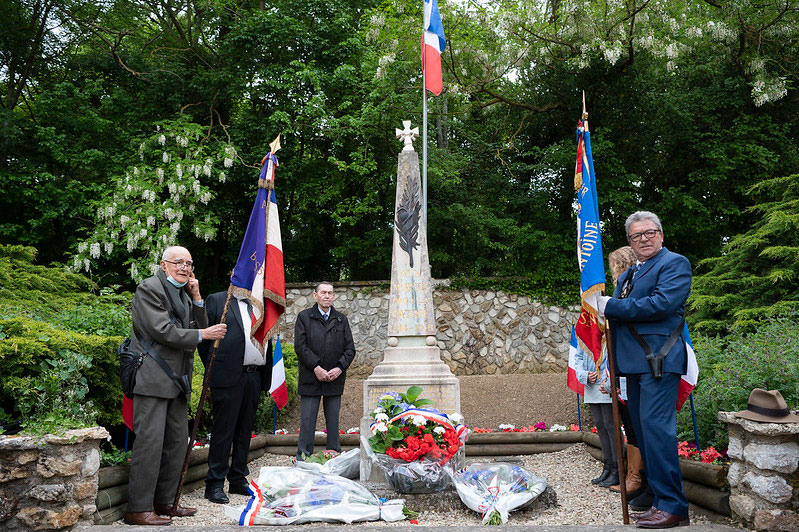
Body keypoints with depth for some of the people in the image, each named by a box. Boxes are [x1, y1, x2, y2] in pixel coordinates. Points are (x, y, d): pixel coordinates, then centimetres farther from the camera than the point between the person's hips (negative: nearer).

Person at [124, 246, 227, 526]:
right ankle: (138, 509, 1)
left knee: (178, 440, 12)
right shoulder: (149, 288, -7)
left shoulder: (184, 294, 18)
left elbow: (201, 327, 13)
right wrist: (202, 334, -12)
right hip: (152, 377, -9)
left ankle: (164, 501, 23)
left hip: (177, 380, 9)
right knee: (150, 441, -8)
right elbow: (162, 331, -17)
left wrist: (196, 298, 3)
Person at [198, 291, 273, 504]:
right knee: (223, 430, -2)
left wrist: (265, 378, 11)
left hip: (254, 377, 6)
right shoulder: (216, 300, 2)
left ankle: (238, 480, 21)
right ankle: (214, 484, 7)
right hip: (229, 377, -5)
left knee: (245, 431, 11)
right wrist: (213, 371, -1)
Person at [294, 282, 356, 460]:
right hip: (310, 378, -2)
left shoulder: (341, 320, 13)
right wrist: (316, 367, -14)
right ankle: (303, 458, 10)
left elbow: (350, 348, 8)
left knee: (333, 421, 8)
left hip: (335, 379, 2)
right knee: (307, 421, 0)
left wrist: (340, 368, -7)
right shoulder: (304, 317, 4)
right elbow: (300, 346, -5)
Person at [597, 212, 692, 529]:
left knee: (656, 428, -13)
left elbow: (662, 303, -18)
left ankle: (672, 507, -5)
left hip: (658, 360, -9)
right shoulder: (627, 275, 23)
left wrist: (611, 307, -13)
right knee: (643, 431, 11)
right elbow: (616, 313, 23)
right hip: (635, 363, 9)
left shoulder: (675, 263, -3)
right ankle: (660, 502, 21)